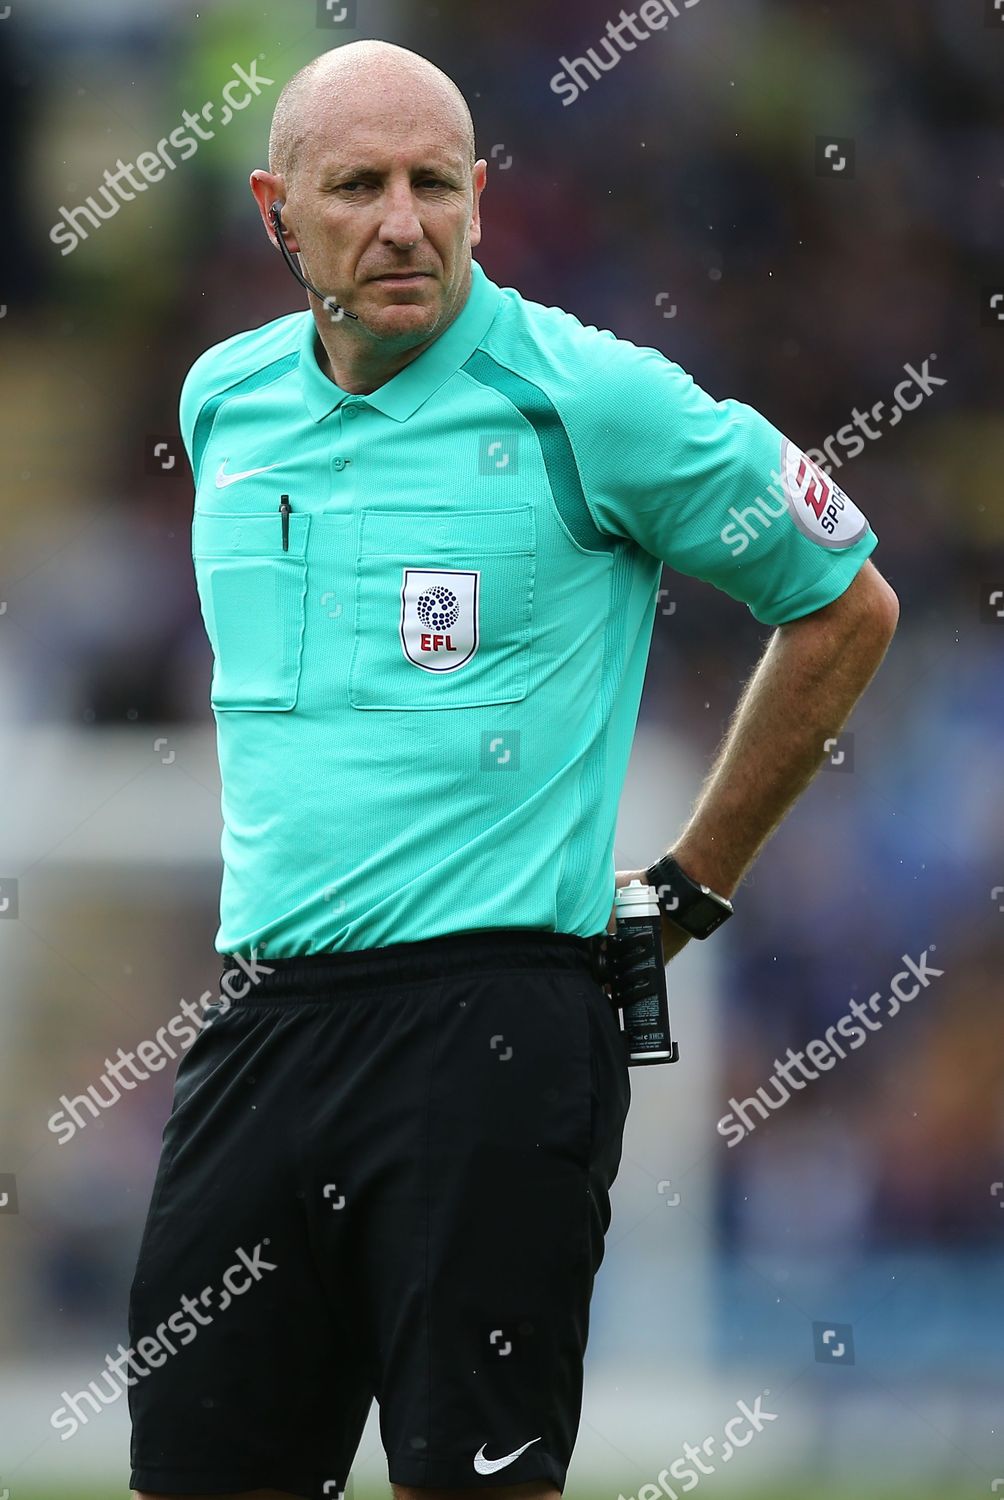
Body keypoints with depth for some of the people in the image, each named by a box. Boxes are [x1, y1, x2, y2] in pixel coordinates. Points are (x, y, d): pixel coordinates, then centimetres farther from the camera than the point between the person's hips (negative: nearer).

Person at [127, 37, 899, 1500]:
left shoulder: (589, 398, -6)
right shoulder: (225, 398, 11)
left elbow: (845, 608, 4)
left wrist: (691, 888, 7)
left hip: (493, 1018, -5)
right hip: (259, 1020, 5)